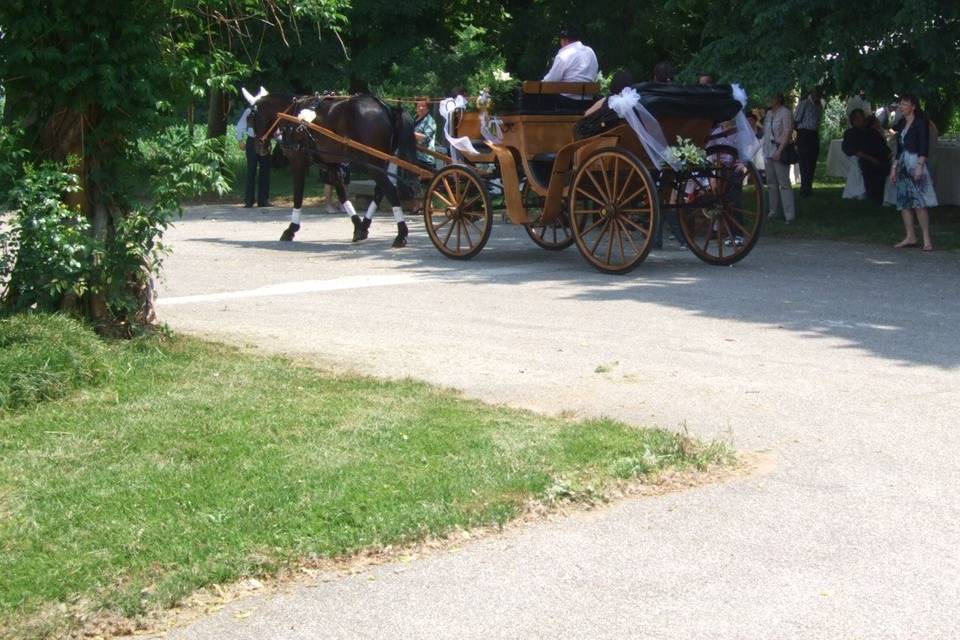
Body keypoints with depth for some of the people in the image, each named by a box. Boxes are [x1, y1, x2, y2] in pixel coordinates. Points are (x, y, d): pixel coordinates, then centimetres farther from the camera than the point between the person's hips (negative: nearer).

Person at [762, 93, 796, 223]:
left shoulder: (785, 112, -7)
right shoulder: (769, 113, 16)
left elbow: (787, 133, -15)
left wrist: (779, 150, -20)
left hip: (780, 151, -8)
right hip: (768, 151, 8)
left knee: (783, 183, -10)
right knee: (771, 183, 11)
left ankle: (789, 214, -12)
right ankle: (773, 210, 20)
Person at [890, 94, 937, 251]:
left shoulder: (920, 122, -6)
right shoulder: (901, 124, 15)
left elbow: (924, 146, -13)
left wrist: (920, 166, -21)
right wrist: (894, 167, 16)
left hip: (915, 163, -8)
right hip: (903, 164, 8)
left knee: (919, 202, -13)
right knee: (903, 202, 4)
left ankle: (927, 238, -11)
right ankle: (910, 237, 9)